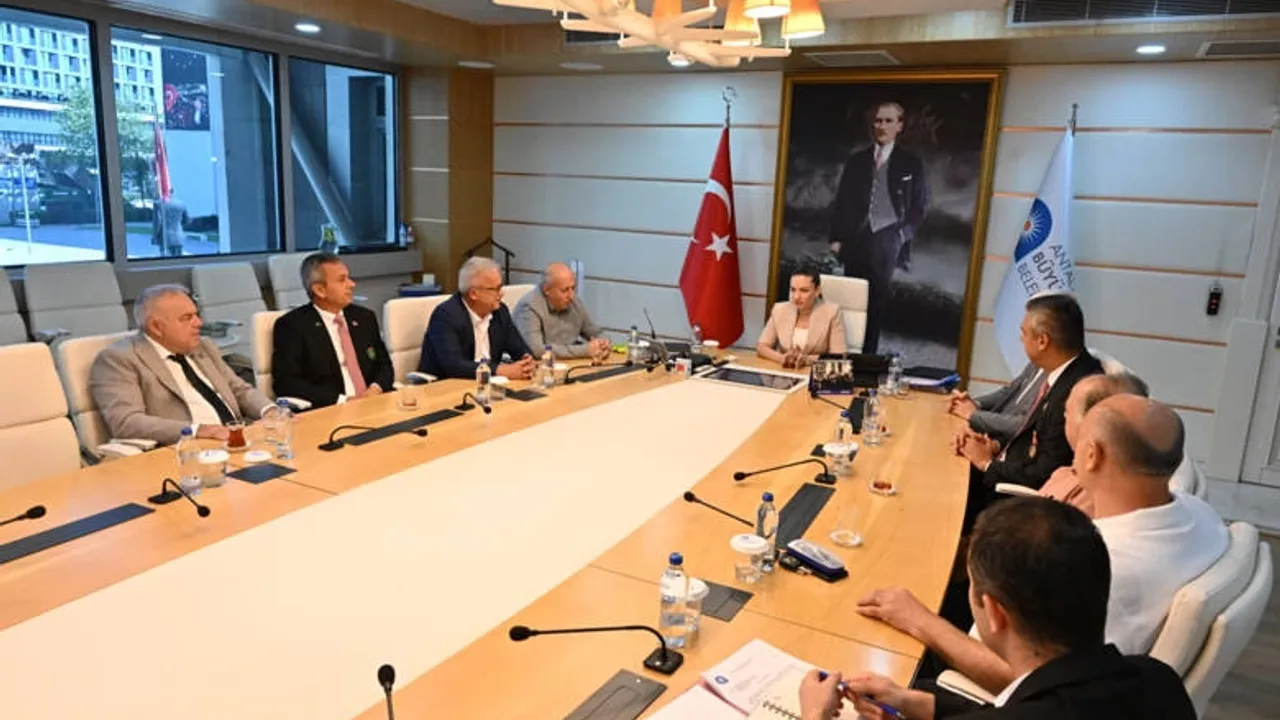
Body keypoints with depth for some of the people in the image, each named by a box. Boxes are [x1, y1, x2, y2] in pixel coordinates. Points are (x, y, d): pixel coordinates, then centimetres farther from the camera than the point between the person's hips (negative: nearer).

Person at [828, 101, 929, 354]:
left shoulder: (911, 163, 8)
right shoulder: (856, 161, 13)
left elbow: (920, 206, 7)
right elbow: (841, 202, 11)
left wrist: (904, 234, -5)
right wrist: (836, 237, 3)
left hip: (887, 242, -2)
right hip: (856, 240, 2)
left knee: (877, 304, -2)